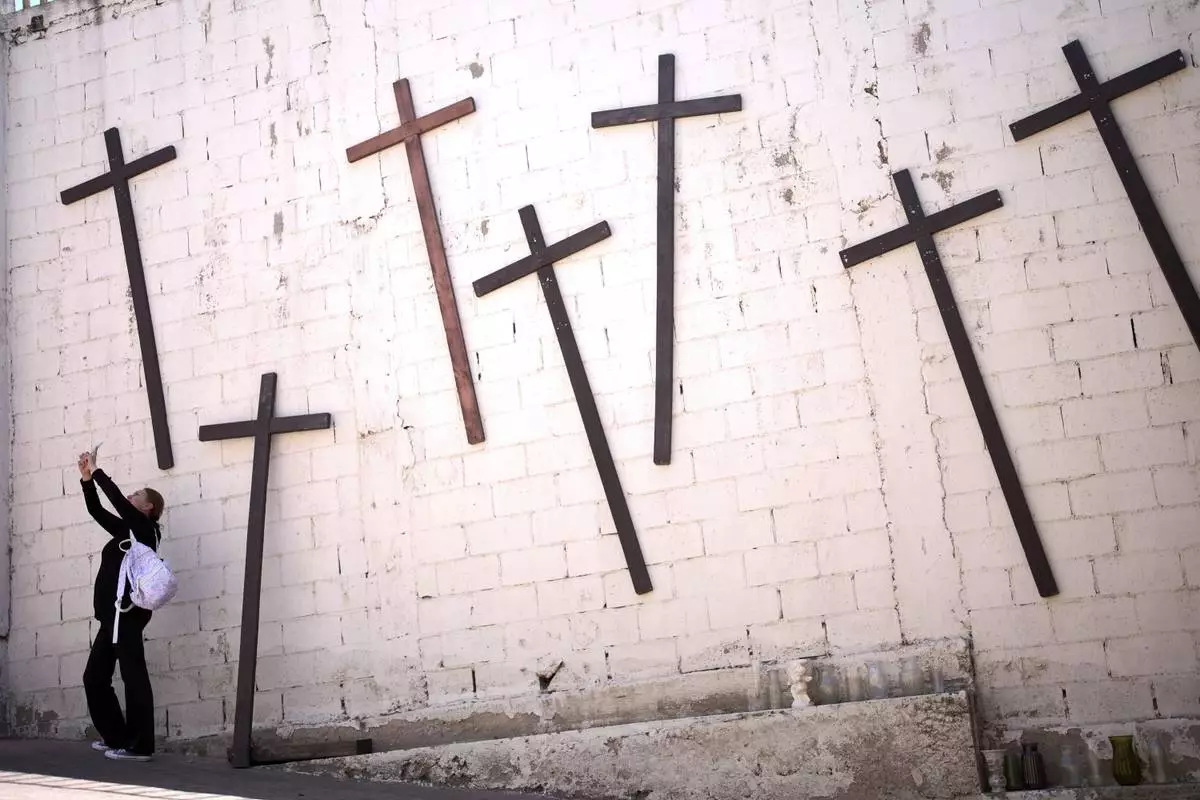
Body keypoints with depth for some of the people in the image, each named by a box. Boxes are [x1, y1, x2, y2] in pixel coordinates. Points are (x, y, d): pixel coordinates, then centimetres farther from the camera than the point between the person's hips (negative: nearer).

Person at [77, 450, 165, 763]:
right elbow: (97, 510, 21)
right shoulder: (125, 530, 20)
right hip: (113, 614, 9)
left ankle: (139, 746, -9)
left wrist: (97, 471, -1)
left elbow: (116, 498, -9)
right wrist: (87, 480, 11)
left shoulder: (145, 528, -2)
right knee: (95, 677, 11)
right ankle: (116, 737, 18)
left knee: (133, 676, -9)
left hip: (127, 613, -9)